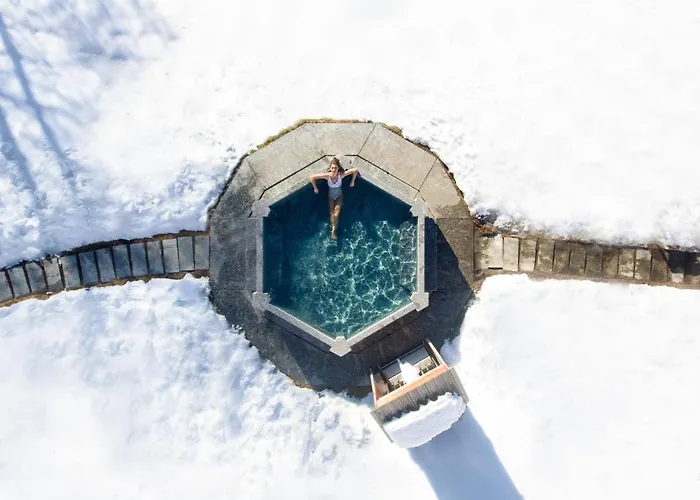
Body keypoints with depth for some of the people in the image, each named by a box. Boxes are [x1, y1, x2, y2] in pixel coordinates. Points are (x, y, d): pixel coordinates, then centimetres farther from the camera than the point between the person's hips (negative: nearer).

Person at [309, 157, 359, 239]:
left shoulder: (341, 175, -30)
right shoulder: (327, 176, -30)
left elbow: (355, 170, -22)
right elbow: (312, 177, -25)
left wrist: (352, 181, -11)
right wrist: (315, 188, -13)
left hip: (339, 196, -1)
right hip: (331, 197, 1)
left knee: (336, 215, -11)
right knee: (331, 215, -4)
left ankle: (334, 231, 6)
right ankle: (333, 230, 12)